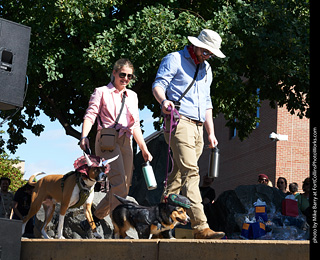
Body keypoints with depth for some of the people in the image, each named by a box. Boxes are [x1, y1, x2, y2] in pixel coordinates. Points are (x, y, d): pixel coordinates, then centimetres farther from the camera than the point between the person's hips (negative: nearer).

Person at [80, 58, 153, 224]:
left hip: (126, 142, 6)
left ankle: (96, 217, 15)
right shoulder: (102, 92, 7)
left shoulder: (132, 96, 22)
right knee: (119, 184, -21)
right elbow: (90, 115, -3)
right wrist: (84, 136, -20)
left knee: (124, 187, 1)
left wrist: (144, 149, 18)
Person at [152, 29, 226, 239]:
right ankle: (200, 226, -25)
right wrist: (164, 100, -31)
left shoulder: (206, 69, 24)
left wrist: (211, 133, 21)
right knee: (190, 172, -18)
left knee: (179, 174, 7)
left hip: (198, 127, 8)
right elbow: (158, 84, -8)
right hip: (179, 122, -8)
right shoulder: (174, 59, 2)